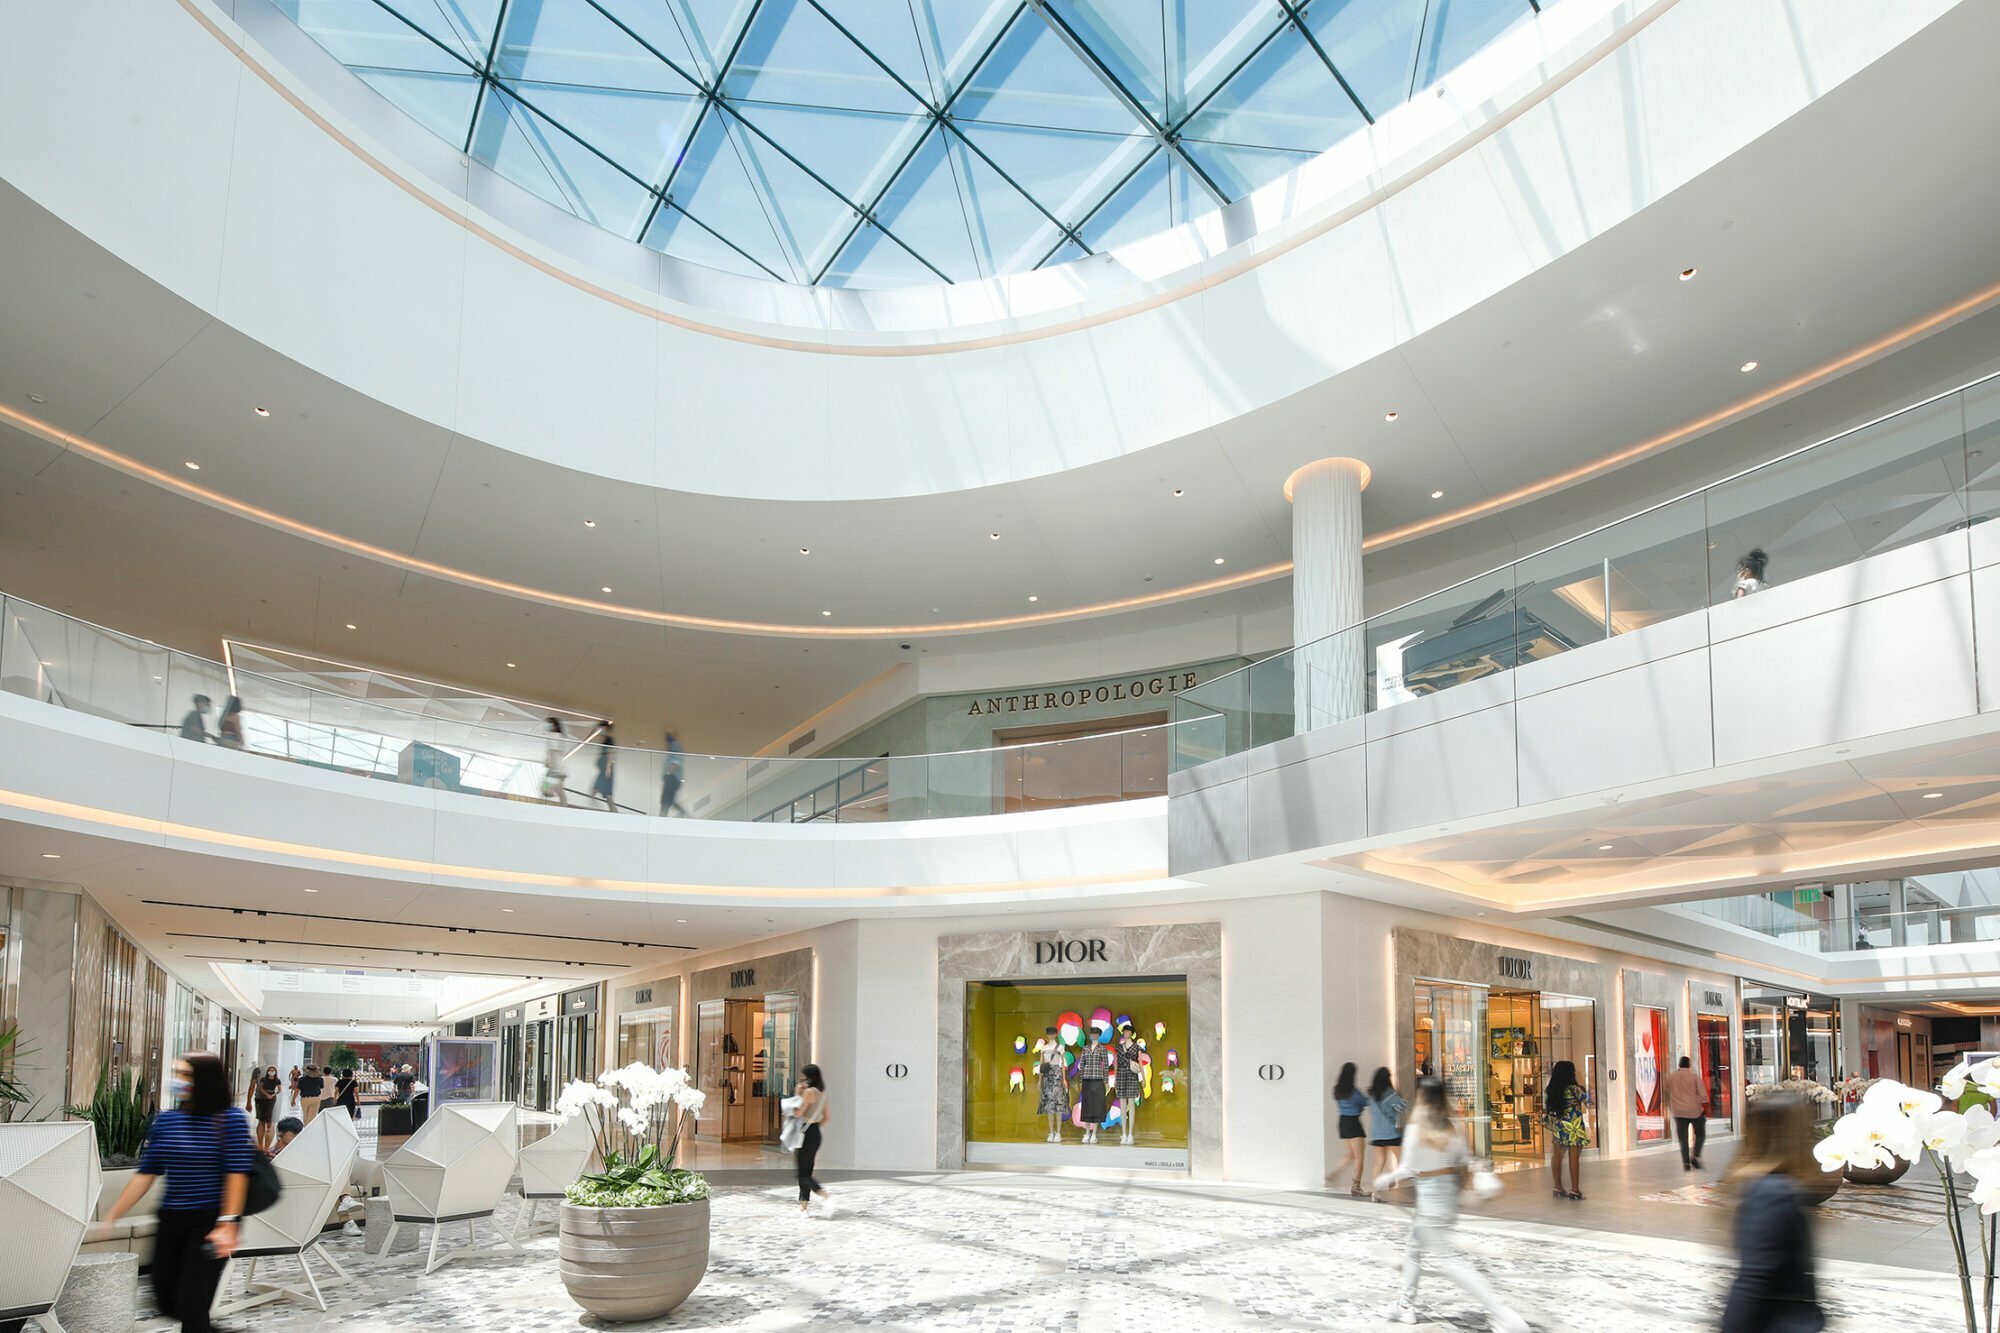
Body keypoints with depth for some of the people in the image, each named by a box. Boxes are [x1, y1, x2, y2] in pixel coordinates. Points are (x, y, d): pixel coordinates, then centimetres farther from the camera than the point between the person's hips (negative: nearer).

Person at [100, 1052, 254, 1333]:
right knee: (167, 1303, 15)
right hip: (171, 1220, 6)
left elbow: (237, 1175, -14)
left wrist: (227, 1225, -20)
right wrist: (111, 1217, 5)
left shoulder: (229, 1120, -12)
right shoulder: (165, 1121, 4)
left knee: (191, 1306, -8)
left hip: (209, 1222, -6)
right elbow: (145, 1175, 8)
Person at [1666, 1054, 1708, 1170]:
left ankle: (1686, 1163, -4)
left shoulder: (1670, 1077, 6)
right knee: (1700, 1135, 14)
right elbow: (1702, 1095, -7)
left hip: (1678, 1112, 2)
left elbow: (1667, 1096, 12)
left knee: (1683, 1138, 4)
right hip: (1695, 1111, -2)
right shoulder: (1694, 1076, -4)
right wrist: (1706, 1109, 0)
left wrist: (1671, 1109, 23)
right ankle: (1695, 1156, -4)